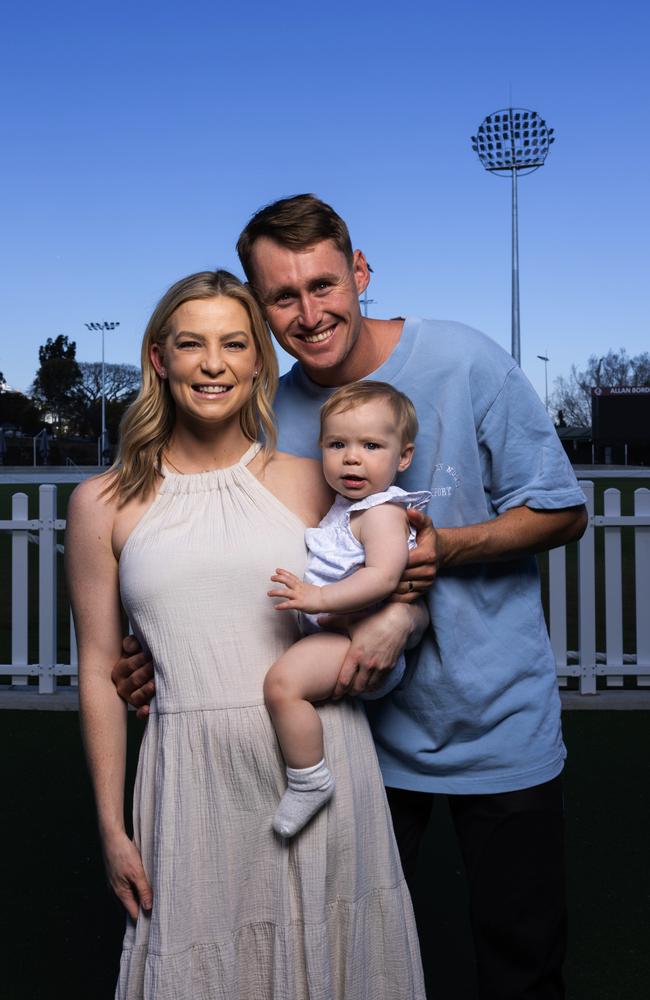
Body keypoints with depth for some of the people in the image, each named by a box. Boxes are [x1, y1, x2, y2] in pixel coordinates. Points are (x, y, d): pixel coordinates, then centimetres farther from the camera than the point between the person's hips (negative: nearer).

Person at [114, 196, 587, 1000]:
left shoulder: (462, 361, -14)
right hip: (365, 722, 3)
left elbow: (562, 512, -8)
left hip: (497, 721, -2)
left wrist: (445, 549, -25)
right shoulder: (274, 420, -4)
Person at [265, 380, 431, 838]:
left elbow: (383, 577, -30)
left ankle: (309, 782, -14)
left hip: (360, 640, -11)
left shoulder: (383, 511, -14)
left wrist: (320, 598, -35)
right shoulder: (346, 507, 16)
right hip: (329, 631, 11)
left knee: (283, 682, -28)